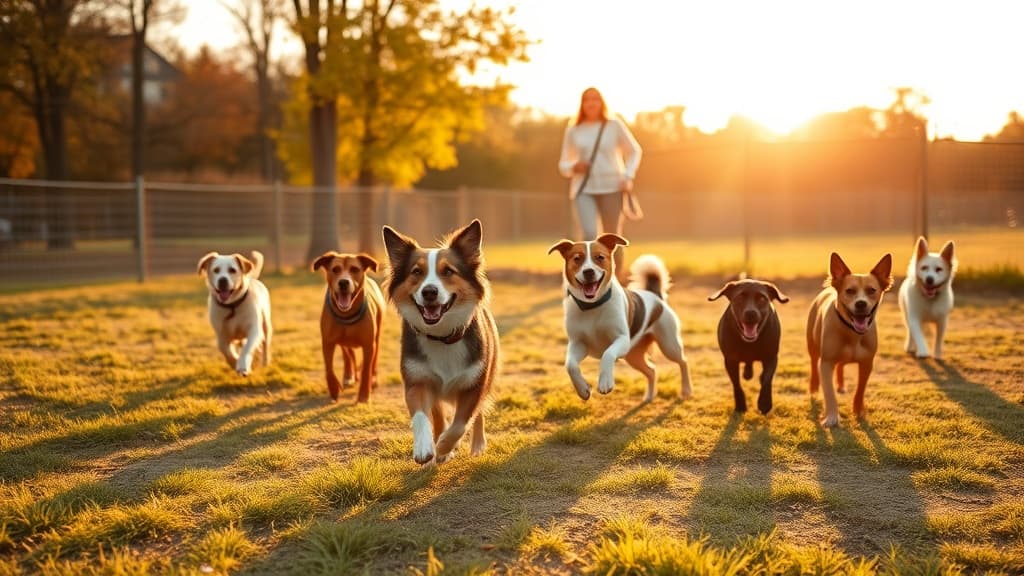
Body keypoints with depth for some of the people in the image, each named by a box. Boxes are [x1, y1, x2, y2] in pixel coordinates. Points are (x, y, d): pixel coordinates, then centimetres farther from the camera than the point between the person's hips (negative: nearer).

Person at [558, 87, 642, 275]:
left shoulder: (614, 126, 4)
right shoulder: (573, 131, 7)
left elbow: (634, 151, 13)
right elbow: (563, 164, 14)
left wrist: (628, 177, 0)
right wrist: (574, 167, -9)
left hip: (611, 188, 0)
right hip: (584, 190, 0)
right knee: (589, 235, -18)